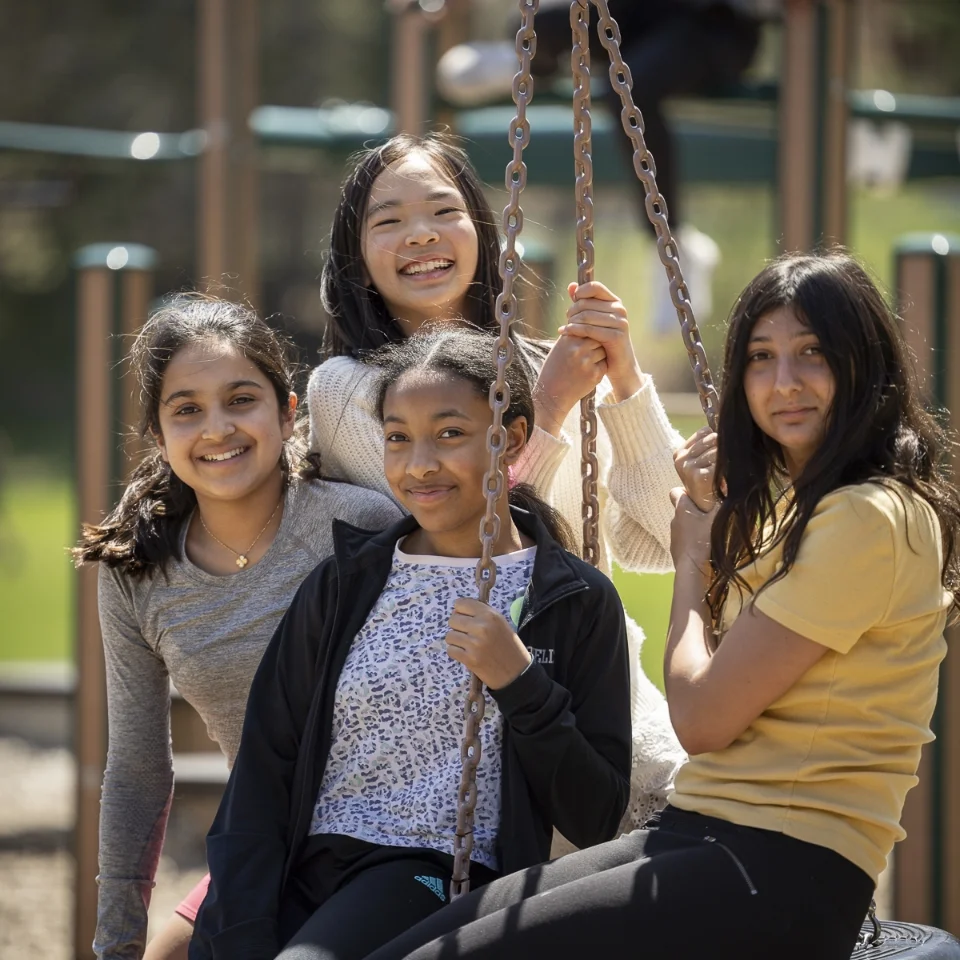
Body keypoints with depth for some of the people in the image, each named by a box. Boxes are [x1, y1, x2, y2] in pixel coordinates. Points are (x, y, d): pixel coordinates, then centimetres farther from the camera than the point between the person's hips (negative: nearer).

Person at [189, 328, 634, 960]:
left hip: (439, 878, -4)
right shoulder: (343, 585, 13)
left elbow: (597, 821, 2)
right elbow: (260, 778, 7)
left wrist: (520, 684, -11)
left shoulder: (576, 601, 5)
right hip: (301, 873, 4)